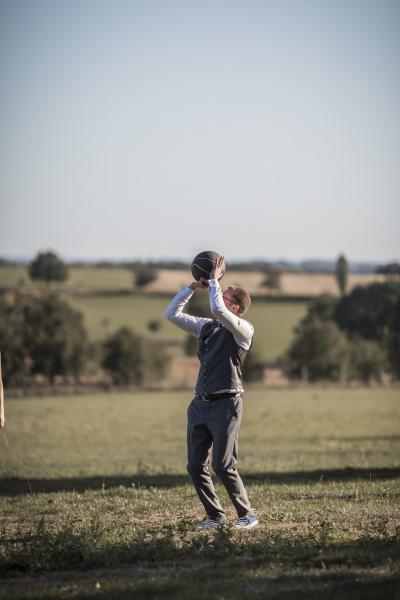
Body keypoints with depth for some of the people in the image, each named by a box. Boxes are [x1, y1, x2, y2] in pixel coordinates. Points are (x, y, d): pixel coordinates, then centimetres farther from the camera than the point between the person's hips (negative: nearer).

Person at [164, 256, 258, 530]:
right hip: (201, 404, 7)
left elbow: (217, 309, -22)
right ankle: (215, 517, 15)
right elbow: (172, 314, 19)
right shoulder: (207, 327, 16)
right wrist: (192, 287, 12)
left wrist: (214, 280, -9)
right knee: (196, 466, 4)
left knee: (223, 466, -11)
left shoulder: (244, 330, -5)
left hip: (225, 404, -7)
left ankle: (247, 515, 3)